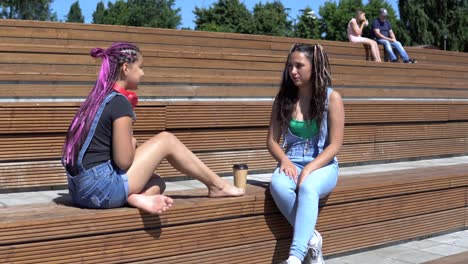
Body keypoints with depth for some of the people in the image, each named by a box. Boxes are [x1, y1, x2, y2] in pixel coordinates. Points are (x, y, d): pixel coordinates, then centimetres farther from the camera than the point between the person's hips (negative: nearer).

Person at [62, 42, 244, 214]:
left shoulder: (98, 98, 15)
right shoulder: (120, 102, -12)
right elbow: (123, 161, -15)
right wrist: (132, 144, 5)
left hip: (80, 190, 9)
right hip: (101, 187, -9)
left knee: (157, 183, 26)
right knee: (166, 140, 4)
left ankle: (135, 197, -7)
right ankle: (217, 185, 15)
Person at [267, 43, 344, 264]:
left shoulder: (332, 98, -3)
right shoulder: (283, 99, 7)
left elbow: (335, 145, -6)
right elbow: (272, 140, 8)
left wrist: (309, 168, -20)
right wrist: (284, 160, -13)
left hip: (323, 165, -2)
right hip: (292, 163, 3)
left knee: (307, 188, -39)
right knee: (277, 185, -35)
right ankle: (311, 238, -23)